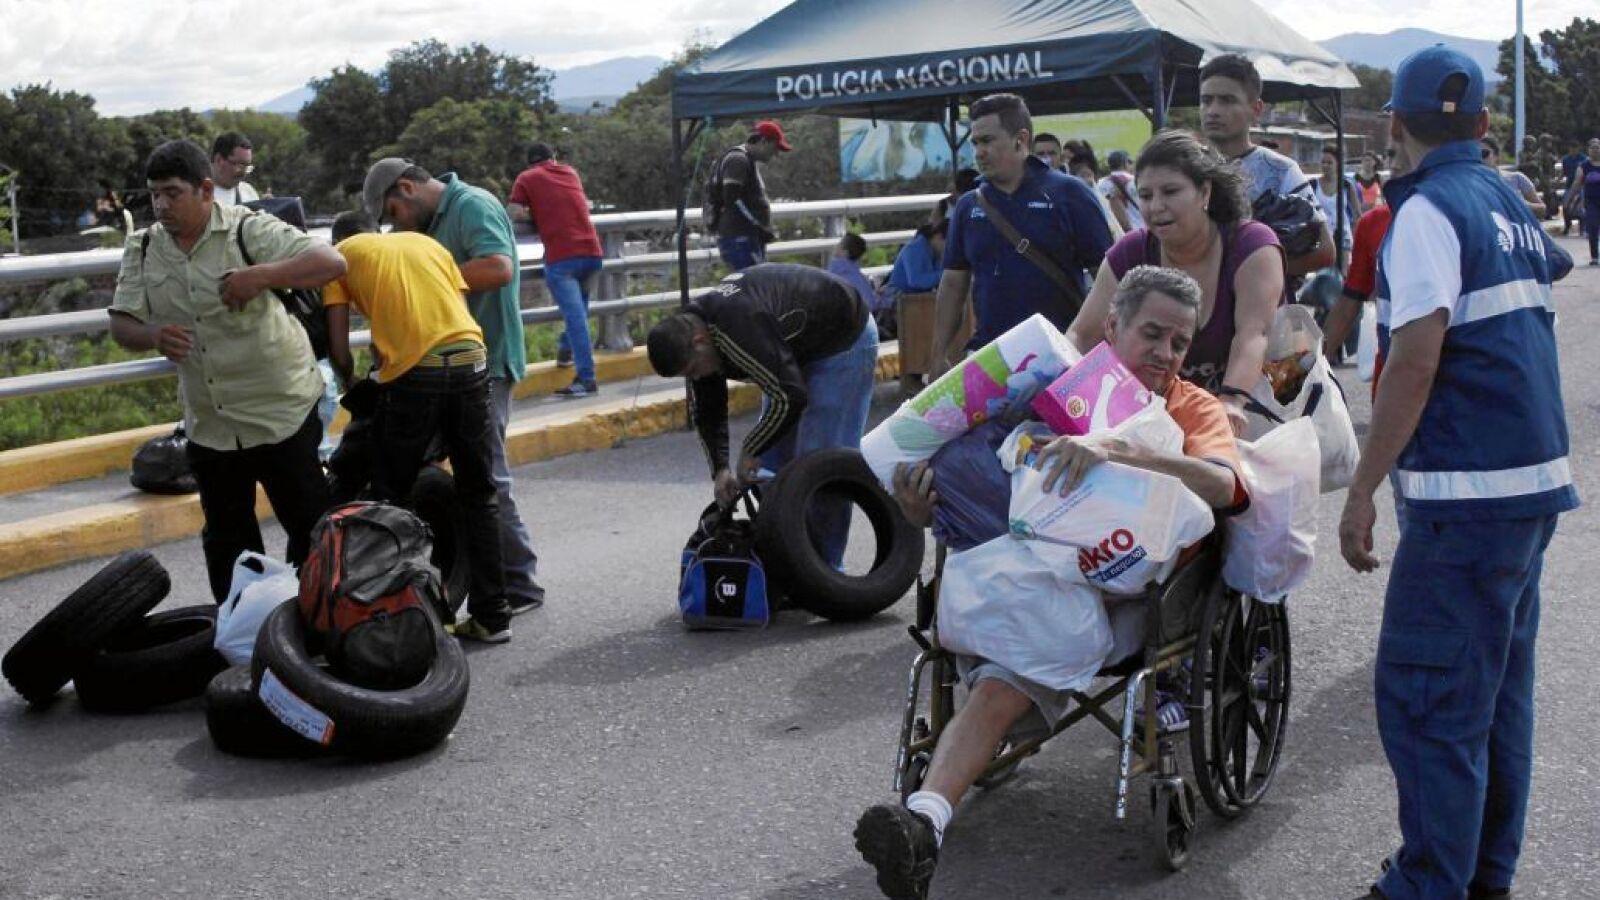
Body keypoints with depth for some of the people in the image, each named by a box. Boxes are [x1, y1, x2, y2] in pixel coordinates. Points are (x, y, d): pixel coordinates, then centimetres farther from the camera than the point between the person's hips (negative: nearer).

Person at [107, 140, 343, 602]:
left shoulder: (249, 231, -13)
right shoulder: (142, 249, 3)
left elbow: (332, 263, -21)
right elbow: (121, 324, 3)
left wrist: (262, 275, -34)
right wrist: (152, 334, -20)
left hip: (281, 412, -5)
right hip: (209, 424, 5)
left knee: (310, 526, 3)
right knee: (225, 539, 16)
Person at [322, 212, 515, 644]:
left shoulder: (340, 255, 16)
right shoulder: (426, 241, 26)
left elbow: (338, 349, 8)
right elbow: (462, 308, 18)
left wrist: (354, 388, 26)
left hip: (413, 372, -4)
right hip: (470, 359, 4)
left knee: (391, 498, 12)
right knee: (478, 494, 13)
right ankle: (492, 614, 17)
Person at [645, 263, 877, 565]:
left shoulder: (739, 330, -39)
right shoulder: (693, 328, -9)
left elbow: (789, 398, -38)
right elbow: (705, 412, 1)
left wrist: (749, 452, -24)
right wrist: (720, 469, -9)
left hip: (844, 340, -9)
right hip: (797, 349, 9)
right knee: (773, 458, 9)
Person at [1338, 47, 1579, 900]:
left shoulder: (1429, 211, -11)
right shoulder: (1514, 208, 15)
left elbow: (1416, 361, -19)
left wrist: (1360, 493, -17)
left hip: (1468, 493, -9)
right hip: (1534, 478, 9)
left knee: (1425, 698, -4)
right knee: (1495, 690, 16)